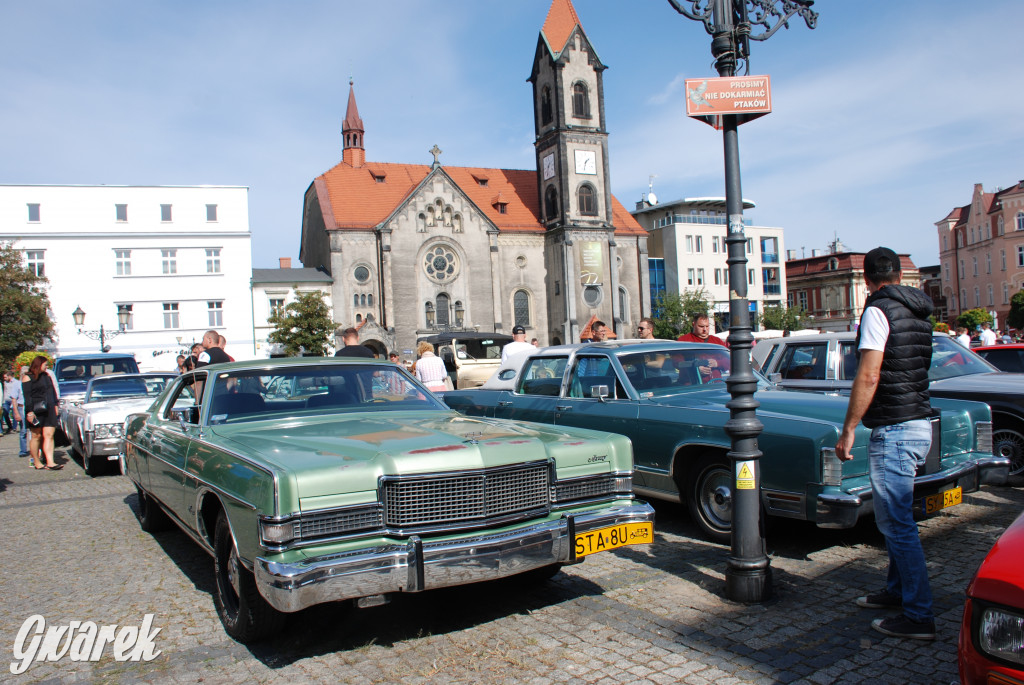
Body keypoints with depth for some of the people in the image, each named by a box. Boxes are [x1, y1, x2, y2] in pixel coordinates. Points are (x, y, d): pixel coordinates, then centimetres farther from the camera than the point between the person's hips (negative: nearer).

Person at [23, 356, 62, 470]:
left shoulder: (47, 375, 17)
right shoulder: (28, 378, -2)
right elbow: (27, 396, -8)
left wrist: (55, 405, 19)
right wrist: (29, 411, -15)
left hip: (49, 410, 5)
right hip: (36, 411, -5)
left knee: (49, 435, -4)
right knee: (36, 436, 2)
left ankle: (50, 462, -10)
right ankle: (36, 462, 12)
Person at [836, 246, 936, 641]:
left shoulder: (878, 310, -13)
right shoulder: (919, 313, 14)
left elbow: (868, 377, -20)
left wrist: (848, 431, -15)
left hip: (894, 430, -9)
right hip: (920, 425, 9)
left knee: (897, 524, -4)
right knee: (894, 518, 20)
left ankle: (919, 617, 1)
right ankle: (898, 590, 33)